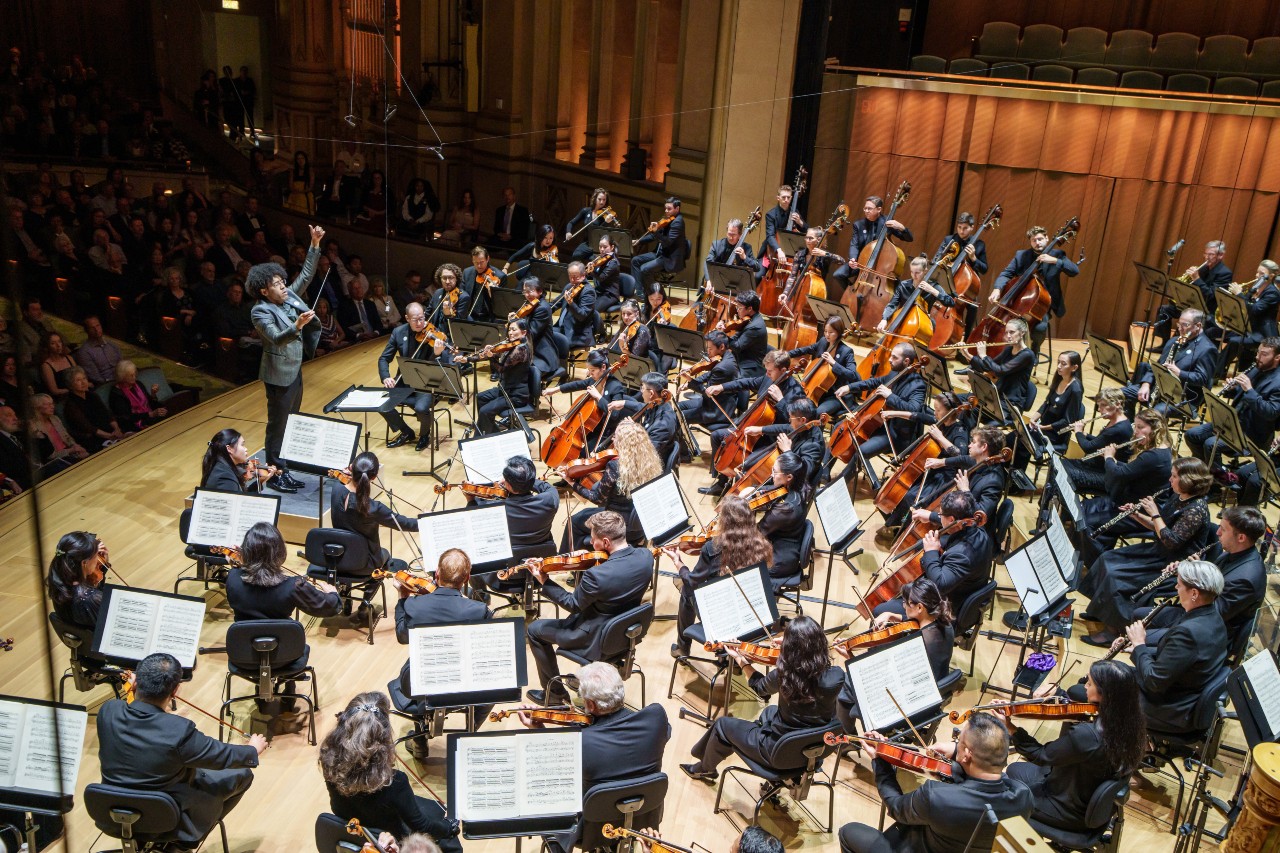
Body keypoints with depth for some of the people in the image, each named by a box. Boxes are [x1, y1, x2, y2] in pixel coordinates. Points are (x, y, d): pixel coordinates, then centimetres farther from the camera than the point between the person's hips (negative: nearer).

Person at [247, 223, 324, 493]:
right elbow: (276, 339, -29)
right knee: (278, 425, -1)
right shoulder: (261, 311, -16)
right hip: (279, 375, -8)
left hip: (295, 370, 8)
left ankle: (285, 467, 25)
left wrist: (315, 245, 5)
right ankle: (275, 473, 7)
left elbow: (306, 275, 12)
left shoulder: (289, 297, 5)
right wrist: (298, 325, -45)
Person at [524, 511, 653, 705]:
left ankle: (555, 693, 26)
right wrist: (587, 565, -5)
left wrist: (544, 581, -7)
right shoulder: (646, 556, -16)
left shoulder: (596, 575, -35)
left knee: (535, 630, 13)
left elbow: (573, 604, -17)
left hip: (598, 638, -7)